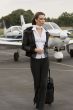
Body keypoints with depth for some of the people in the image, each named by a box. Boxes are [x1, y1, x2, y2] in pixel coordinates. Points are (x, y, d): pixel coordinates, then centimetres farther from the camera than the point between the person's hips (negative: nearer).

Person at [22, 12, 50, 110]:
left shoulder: (46, 33, 7)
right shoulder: (28, 31, -7)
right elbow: (24, 46, -5)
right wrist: (35, 49, -20)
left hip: (45, 59, 3)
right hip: (34, 60, -3)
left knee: (43, 83, -4)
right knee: (37, 82, 9)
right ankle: (37, 98, 40)